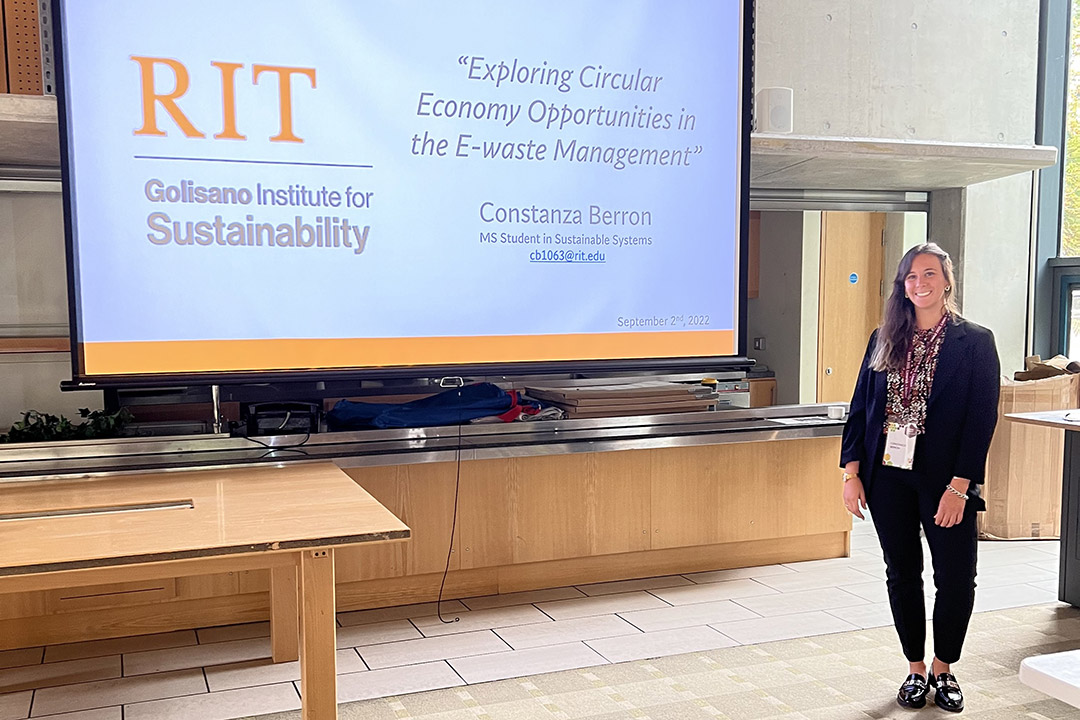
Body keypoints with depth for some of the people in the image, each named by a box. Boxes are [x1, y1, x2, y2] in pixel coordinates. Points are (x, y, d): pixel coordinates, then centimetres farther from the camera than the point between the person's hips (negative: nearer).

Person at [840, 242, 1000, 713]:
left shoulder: (975, 342, -3)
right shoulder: (884, 340, 7)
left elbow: (982, 419, -8)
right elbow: (860, 406, 7)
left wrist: (959, 487, -15)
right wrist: (852, 472, -1)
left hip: (945, 480, -3)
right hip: (888, 476, 3)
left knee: (956, 577, 4)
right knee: (902, 574, 10)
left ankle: (943, 669, 26)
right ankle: (916, 669, 26)